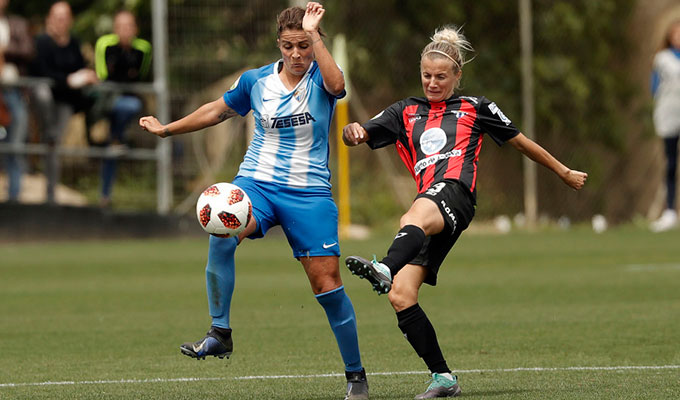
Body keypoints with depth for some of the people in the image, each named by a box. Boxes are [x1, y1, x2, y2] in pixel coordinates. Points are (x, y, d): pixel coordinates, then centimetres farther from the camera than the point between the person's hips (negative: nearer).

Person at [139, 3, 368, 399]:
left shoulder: (320, 79, -5)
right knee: (222, 232, -32)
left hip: (309, 192, -2)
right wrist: (167, 129, 27)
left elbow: (336, 84, -31)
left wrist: (313, 33, -32)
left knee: (327, 282, -4)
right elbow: (218, 110, 21)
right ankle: (220, 333, -24)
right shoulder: (256, 81, 4)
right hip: (257, 183, 2)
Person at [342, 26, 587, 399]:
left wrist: (564, 172, 34)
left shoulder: (474, 107, 20)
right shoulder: (406, 112, 27)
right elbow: (358, 134, 20)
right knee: (401, 296, -11)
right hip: (426, 204, 5)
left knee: (413, 219, -41)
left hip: (454, 191, -5)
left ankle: (384, 269, -73)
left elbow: (520, 141, 28)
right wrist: (352, 131, -6)